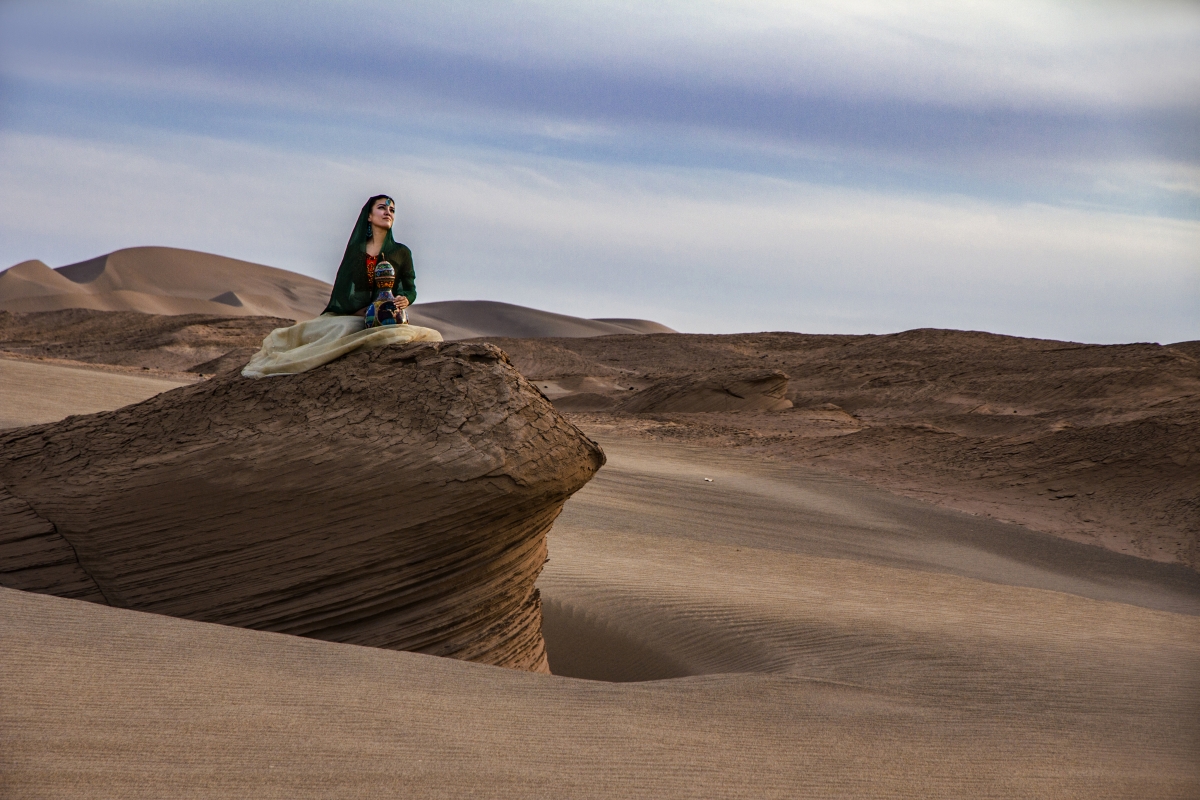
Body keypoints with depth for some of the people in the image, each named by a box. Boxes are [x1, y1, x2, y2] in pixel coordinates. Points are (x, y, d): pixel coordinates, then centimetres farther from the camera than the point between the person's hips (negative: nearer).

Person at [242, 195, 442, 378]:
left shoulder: (401, 252, 10)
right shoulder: (355, 249, 12)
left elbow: (410, 288, 9)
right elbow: (341, 286, 6)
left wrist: (405, 300, -16)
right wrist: (356, 310, -13)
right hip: (352, 315, 2)